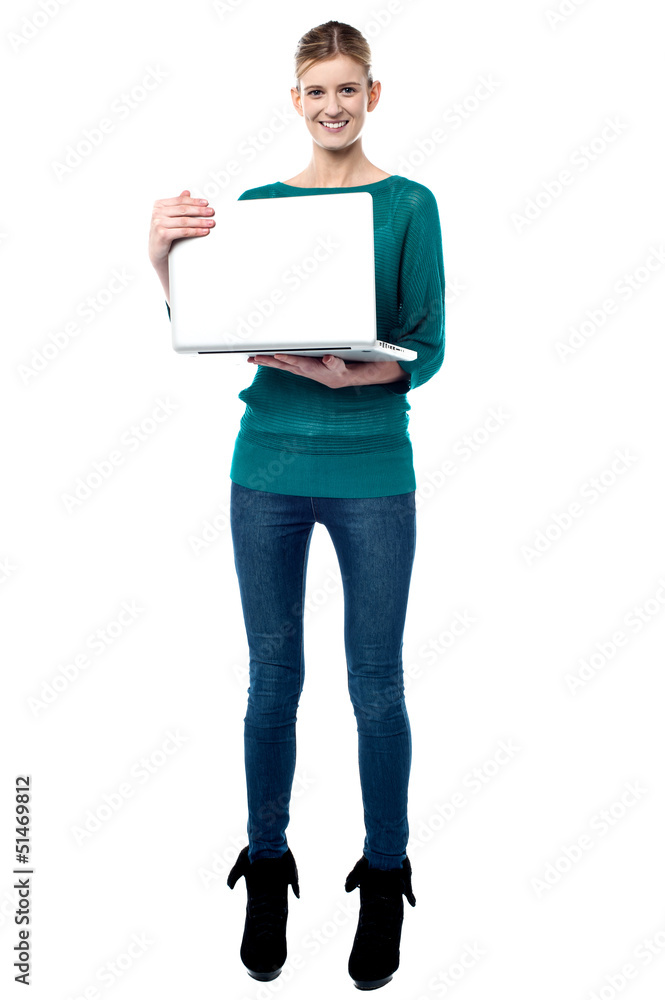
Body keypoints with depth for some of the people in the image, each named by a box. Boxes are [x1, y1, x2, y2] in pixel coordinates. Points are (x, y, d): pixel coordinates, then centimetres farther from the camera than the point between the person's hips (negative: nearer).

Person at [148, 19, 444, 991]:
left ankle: (385, 877, 26)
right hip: (269, 464, 2)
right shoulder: (258, 203, 8)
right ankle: (266, 868, 29)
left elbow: (427, 351, -5)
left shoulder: (409, 204, 0)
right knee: (272, 681, 11)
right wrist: (162, 256, -11)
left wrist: (348, 372, -23)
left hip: (372, 469, -2)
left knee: (377, 687, 7)